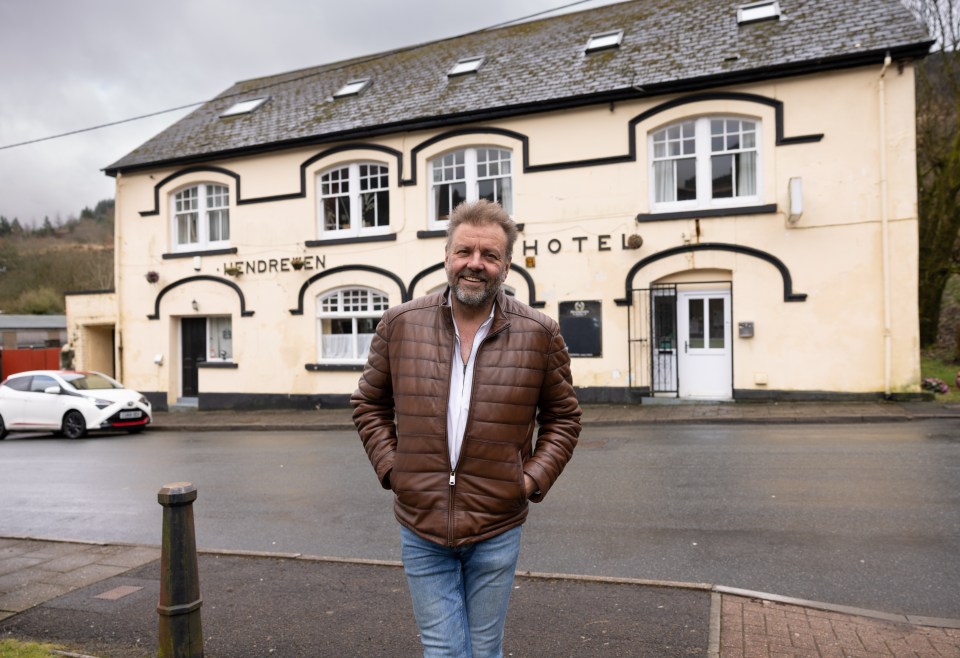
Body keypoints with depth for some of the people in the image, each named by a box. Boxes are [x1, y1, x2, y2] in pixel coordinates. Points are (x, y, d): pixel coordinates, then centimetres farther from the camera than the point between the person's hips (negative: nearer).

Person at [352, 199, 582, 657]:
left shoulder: (539, 334, -6)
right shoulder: (400, 324, -3)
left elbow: (563, 417, 6)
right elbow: (370, 404, 9)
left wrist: (534, 478, -4)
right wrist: (390, 467, -1)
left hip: (496, 531, 0)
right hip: (420, 528, 1)